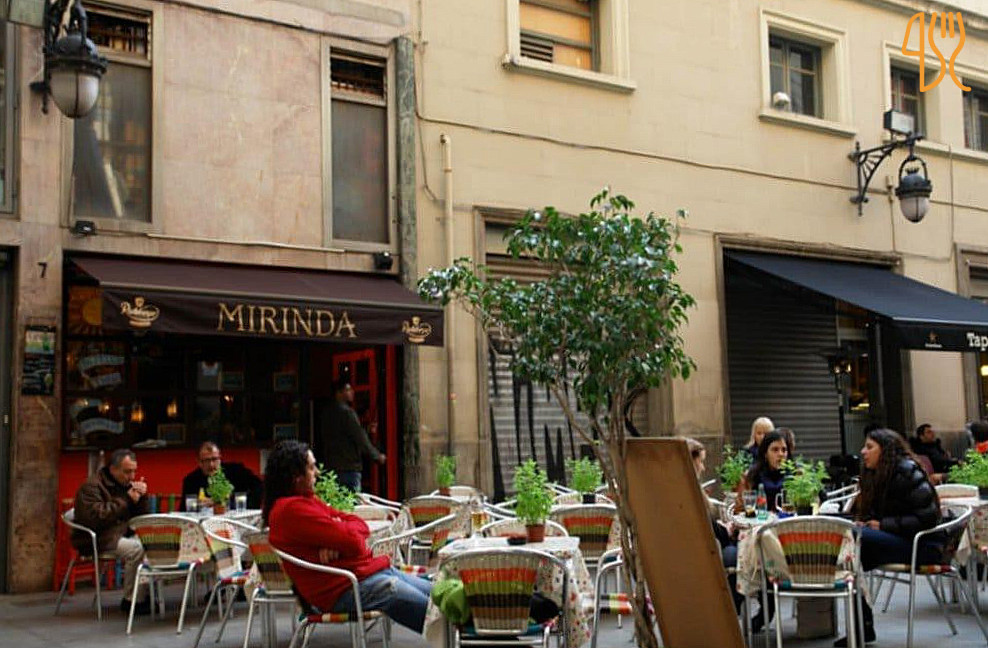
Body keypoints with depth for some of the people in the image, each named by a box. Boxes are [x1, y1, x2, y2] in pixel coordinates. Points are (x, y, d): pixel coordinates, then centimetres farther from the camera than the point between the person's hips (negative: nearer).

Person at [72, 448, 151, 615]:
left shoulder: (127, 484, 14)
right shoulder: (92, 486, -10)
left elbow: (142, 515, 17)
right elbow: (95, 517, -26)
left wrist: (141, 496, -4)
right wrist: (126, 500, -21)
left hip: (120, 535, 8)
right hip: (95, 540, -8)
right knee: (137, 549, -29)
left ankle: (147, 595, -11)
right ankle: (131, 600, -18)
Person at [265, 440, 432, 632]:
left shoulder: (306, 500, 17)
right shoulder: (292, 509, -16)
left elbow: (360, 524, 13)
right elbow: (352, 541, -19)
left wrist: (337, 538, -9)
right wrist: (343, 530, 4)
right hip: (345, 588, -11)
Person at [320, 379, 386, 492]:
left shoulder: (327, 412, 13)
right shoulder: (346, 412, -14)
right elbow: (360, 439, -13)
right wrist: (378, 456, -1)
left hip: (332, 465, 9)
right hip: (349, 467, -9)